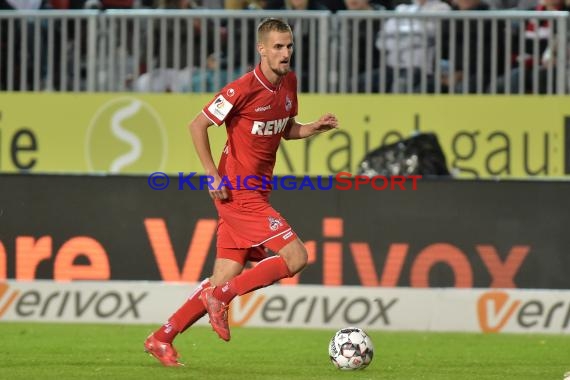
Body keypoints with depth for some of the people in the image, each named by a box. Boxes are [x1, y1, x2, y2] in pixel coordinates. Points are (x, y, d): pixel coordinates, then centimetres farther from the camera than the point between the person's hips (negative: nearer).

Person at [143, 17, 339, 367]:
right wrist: (213, 175, -14)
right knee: (296, 256, -16)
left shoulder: (289, 83, 8)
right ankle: (220, 297, -5)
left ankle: (162, 338, 14)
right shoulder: (243, 89, -16)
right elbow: (197, 126, -10)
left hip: (258, 193, 8)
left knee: (224, 280, 6)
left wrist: (315, 127, 2)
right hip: (239, 192, -8)